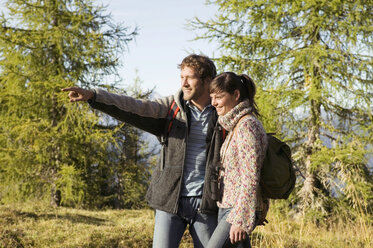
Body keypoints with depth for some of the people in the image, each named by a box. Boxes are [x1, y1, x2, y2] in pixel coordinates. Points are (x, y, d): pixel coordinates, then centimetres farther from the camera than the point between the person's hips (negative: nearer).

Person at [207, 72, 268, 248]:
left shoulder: (247, 125, -15)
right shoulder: (235, 125, 15)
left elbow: (250, 179, -20)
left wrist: (241, 220, -22)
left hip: (239, 209, -9)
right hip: (227, 207, 9)